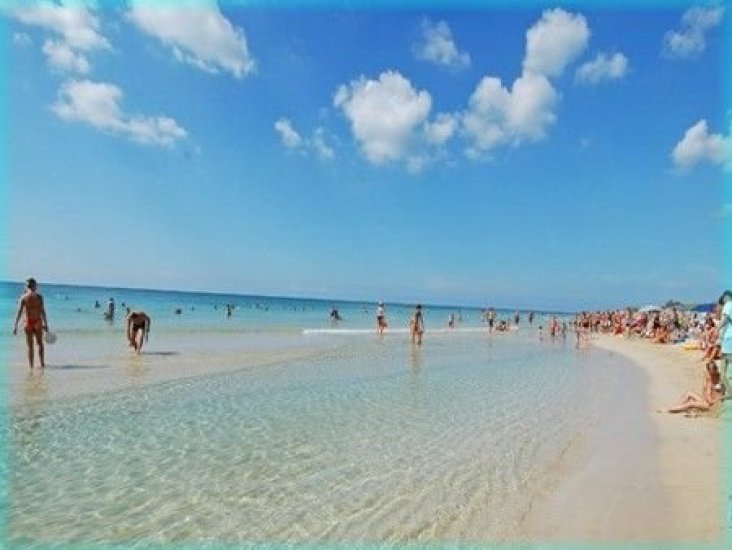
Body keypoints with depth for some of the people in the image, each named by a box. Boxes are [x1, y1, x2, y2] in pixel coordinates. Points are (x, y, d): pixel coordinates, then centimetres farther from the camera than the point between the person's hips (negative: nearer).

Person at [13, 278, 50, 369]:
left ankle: (31, 365, 9)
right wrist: (45, 324, -1)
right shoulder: (39, 296, -4)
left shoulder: (23, 297, -2)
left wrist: (15, 326, -1)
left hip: (28, 323, 0)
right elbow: (43, 312, -6)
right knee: (40, 344, 14)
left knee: (30, 346, 8)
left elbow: (19, 312, -5)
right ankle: (42, 363, 10)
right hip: (38, 322, 0)